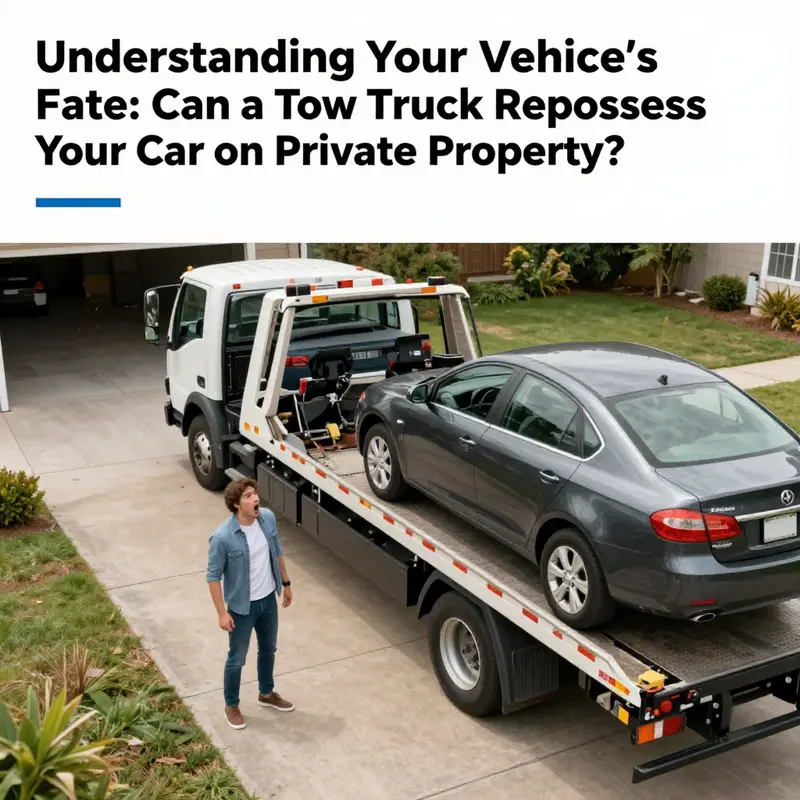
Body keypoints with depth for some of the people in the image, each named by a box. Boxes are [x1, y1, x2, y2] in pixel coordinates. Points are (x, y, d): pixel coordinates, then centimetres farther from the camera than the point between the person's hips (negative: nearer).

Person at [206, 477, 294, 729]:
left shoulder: (268, 518, -11)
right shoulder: (222, 537, -28)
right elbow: (213, 576, -17)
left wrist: (286, 583, 13)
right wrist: (222, 613, -15)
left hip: (268, 599, 5)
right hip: (242, 606, -5)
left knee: (268, 650, 24)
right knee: (237, 659, 12)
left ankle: (267, 693, 48)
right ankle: (231, 706, 36)